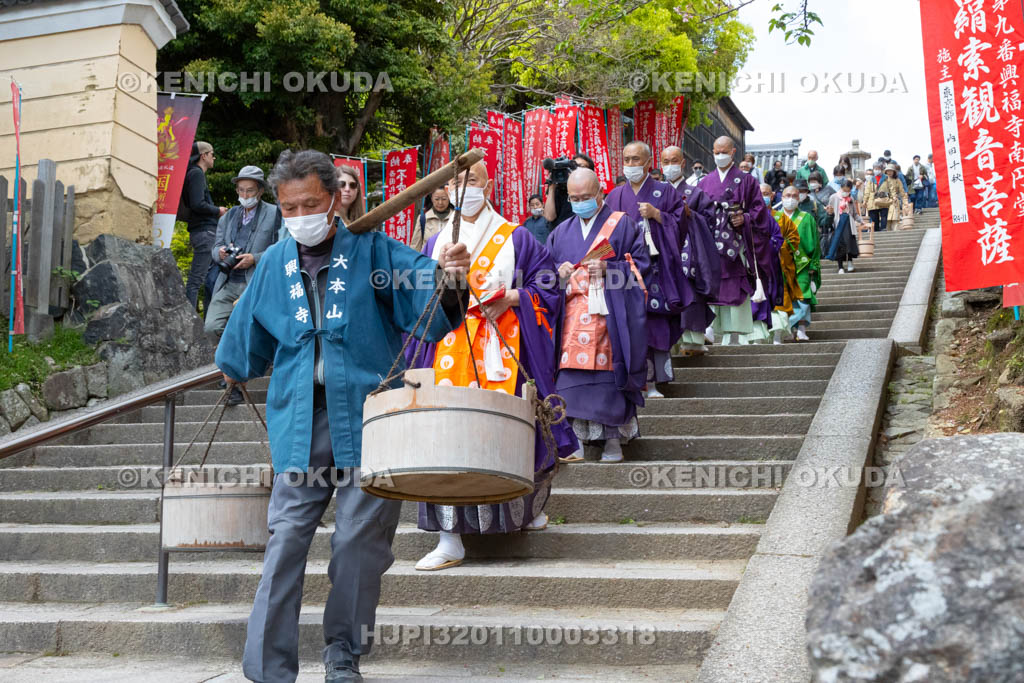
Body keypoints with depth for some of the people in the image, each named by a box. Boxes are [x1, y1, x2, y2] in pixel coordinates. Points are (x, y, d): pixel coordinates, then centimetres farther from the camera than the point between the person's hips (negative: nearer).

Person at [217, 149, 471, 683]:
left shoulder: (371, 251, 0)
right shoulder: (274, 264, 12)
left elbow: (422, 292, -14)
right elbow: (248, 334, 28)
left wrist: (448, 278, -34)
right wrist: (235, 369, 40)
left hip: (367, 414, -2)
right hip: (302, 423, 3)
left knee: (360, 541, 2)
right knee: (286, 539, -2)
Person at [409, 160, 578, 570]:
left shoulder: (515, 238, 7)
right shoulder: (437, 243, 17)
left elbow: (546, 285, 3)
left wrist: (511, 298, -10)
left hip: (500, 354, -2)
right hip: (449, 354, 2)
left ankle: (529, 508, 24)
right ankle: (450, 540, -4)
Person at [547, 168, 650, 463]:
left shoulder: (622, 224, 7)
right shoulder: (562, 232, 19)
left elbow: (640, 264, 2)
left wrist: (609, 269, -14)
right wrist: (559, 273, -3)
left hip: (610, 314, -3)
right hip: (572, 316, 3)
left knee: (609, 370, -8)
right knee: (574, 373, -6)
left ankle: (613, 437, 1)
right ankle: (579, 438, -1)